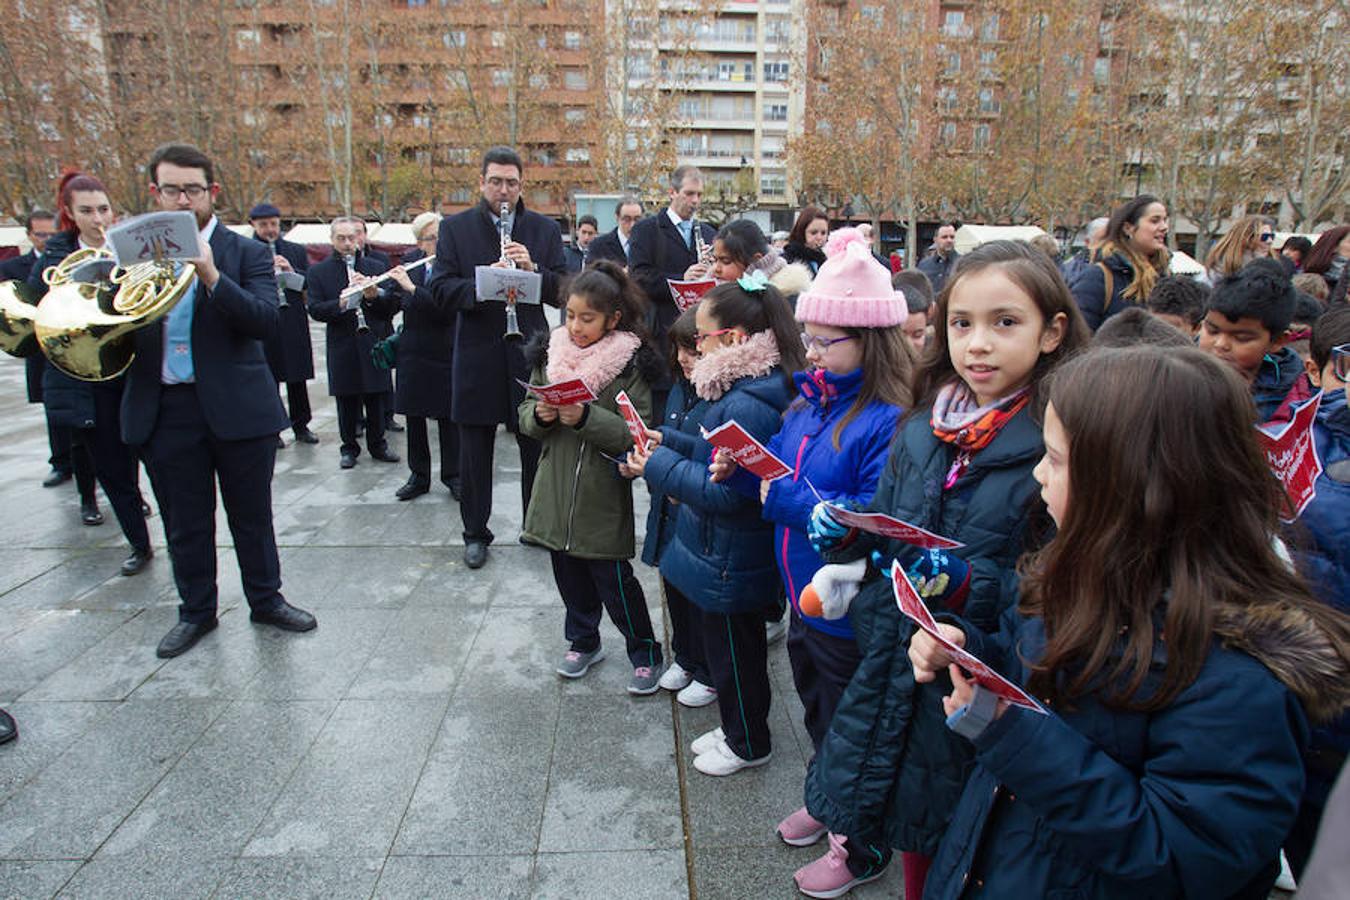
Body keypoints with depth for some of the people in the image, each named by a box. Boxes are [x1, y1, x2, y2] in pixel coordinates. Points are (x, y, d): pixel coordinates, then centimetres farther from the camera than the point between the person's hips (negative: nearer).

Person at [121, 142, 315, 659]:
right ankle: (196, 611, 30)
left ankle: (266, 600, 28)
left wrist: (212, 276, -25)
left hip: (237, 407, -2)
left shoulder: (246, 253, 0)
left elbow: (266, 321, -14)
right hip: (164, 410, 2)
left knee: (252, 515, 11)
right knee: (184, 523, 13)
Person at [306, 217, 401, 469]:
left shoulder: (377, 267, 8)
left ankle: (377, 444, 21)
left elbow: (394, 304, 2)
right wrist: (341, 303, -23)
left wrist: (375, 294, -17)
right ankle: (349, 447, 21)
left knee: (376, 399, 6)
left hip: (373, 343, 1)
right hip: (342, 346, -1)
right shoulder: (319, 272, 4)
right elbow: (315, 310, -6)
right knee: (346, 401, 7)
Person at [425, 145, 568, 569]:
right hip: (477, 355, 0)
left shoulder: (545, 229, 7)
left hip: (530, 353, 1)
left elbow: (563, 292, 2)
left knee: (537, 447, 9)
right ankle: (475, 532, 23)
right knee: (474, 451, 8)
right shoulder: (455, 228, 4)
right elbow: (439, 288, -5)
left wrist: (533, 269, -16)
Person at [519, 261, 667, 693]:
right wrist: (539, 414, -12)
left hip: (603, 494, -5)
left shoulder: (630, 364, -11)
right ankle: (583, 642, 40)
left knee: (614, 580, 4)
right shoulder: (550, 352, 4)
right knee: (570, 575, 18)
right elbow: (526, 413, 10)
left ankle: (645, 654, 24)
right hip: (556, 488, 5)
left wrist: (587, 418, -26)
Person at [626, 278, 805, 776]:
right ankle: (735, 729, 44)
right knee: (728, 646, 24)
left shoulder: (748, 407, -29)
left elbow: (728, 493, -29)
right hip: (723, 554, 10)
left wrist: (660, 469, -21)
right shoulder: (744, 391, 5)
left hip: (729, 564, -10)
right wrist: (670, 444, 6)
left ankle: (748, 744, 33)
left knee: (733, 654, 11)